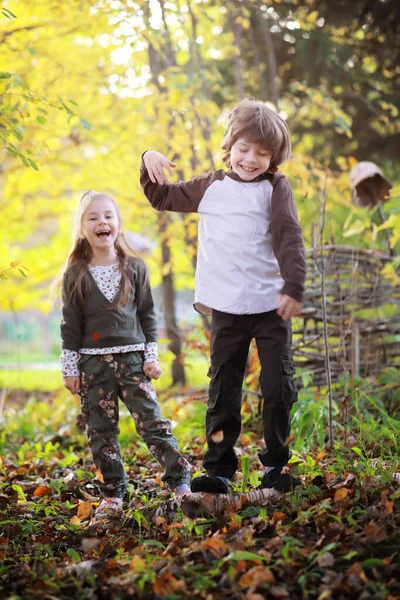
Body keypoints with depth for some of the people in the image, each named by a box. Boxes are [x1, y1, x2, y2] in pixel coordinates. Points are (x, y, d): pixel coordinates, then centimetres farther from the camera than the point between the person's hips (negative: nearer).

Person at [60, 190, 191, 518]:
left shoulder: (135, 268, 5)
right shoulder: (76, 275, 2)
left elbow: (147, 315, 8)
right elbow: (71, 324, 4)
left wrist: (152, 356, 3)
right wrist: (69, 367, 1)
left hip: (132, 358, 0)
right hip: (93, 362, 0)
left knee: (153, 421, -6)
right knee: (101, 430, 4)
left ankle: (181, 482, -1)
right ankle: (112, 495, 13)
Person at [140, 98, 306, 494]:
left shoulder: (275, 188, 0)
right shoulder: (210, 187, 10)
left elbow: (289, 239, -8)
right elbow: (162, 198, 21)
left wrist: (293, 288, -18)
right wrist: (149, 163, 4)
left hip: (270, 306, -2)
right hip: (226, 309, 3)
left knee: (278, 388, 2)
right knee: (222, 390, 5)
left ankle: (275, 464, 18)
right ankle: (219, 468, 10)